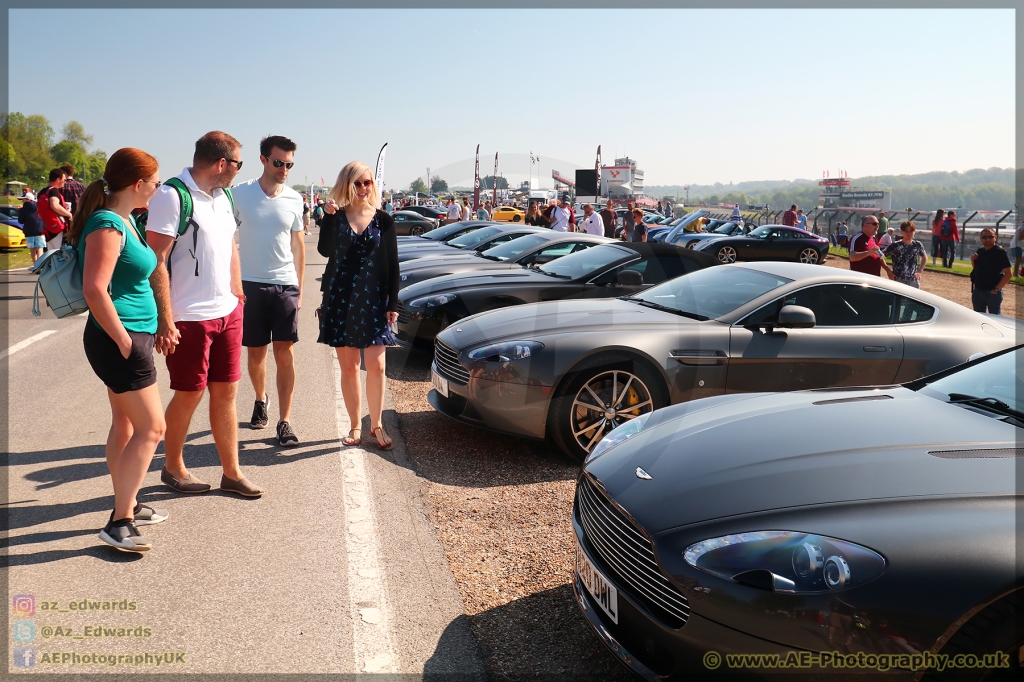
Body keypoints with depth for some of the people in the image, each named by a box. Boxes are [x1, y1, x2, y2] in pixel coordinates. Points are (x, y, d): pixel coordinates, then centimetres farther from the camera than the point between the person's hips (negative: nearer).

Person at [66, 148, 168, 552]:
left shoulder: (126, 221, 11)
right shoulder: (108, 226, -18)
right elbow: (94, 290, -26)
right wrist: (123, 341, -20)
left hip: (132, 337, 10)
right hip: (120, 340, -10)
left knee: (126, 423, 16)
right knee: (151, 428, -6)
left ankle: (127, 506, 29)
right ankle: (119, 523, 0)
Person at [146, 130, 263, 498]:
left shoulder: (222, 198, 12)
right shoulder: (172, 196, -13)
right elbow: (157, 260, -17)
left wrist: (237, 296, 14)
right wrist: (165, 319, -20)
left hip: (227, 313, 7)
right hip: (189, 318, -7)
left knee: (226, 393, 11)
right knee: (189, 395, 5)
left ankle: (231, 473, 20)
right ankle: (173, 468, 27)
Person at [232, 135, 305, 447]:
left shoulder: (294, 199, 4)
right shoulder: (239, 194, -3)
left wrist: (299, 288, 9)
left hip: (285, 285, 1)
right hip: (251, 284, -1)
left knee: (285, 354, -3)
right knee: (255, 353, 10)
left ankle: (284, 421, 2)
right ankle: (261, 400, 37)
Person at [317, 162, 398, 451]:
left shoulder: (383, 220, 3)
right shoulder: (335, 218, 3)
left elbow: (392, 266, 3)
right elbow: (324, 250, -15)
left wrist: (393, 304, -2)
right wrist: (330, 217, -22)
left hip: (374, 300, 0)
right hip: (341, 299, 1)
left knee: (376, 366, -3)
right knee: (348, 366, 7)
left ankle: (376, 424, 14)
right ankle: (355, 425, 19)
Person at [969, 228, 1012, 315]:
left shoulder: (1000, 252, -11)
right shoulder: (979, 251, 9)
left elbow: (1009, 273, -15)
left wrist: (997, 289, -19)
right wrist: (972, 259, 2)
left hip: (992, 292, -7)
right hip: (977, 291, 7)